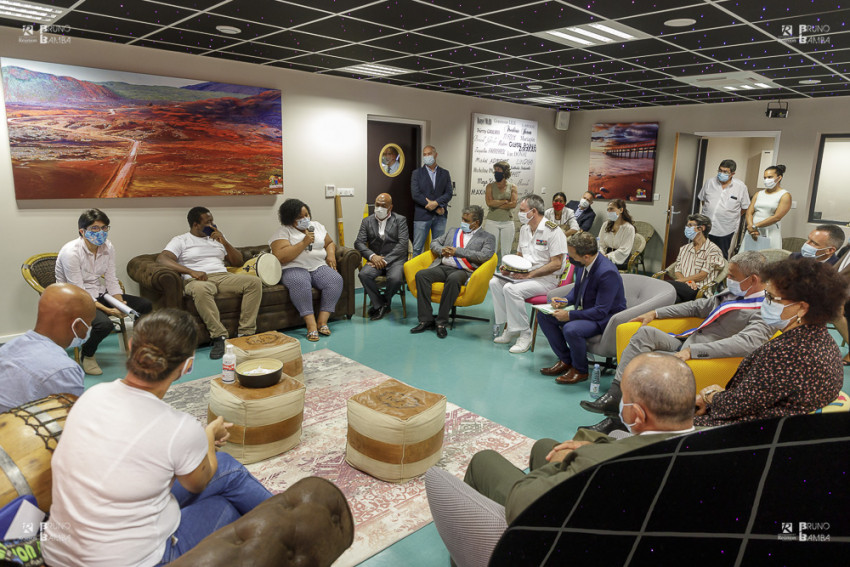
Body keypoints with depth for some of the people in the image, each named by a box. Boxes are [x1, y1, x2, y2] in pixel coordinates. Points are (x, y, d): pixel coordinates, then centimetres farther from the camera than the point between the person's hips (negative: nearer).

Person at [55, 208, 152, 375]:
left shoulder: (107, 247, -2)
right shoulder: (71, 252, -22)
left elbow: (111, 280, 1)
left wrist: (120, 303, -17)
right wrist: (108, 310, -29)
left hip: (100, 295, 7)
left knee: (146, 305, -7)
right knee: (104, 324, -35)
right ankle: (86, 355, -1)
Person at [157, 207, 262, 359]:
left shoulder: (217, 238, 26)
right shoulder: (181, 241, 11)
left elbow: (238, 262, 22)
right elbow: (162, 259, -7)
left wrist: (224, 242, 5)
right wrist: (192, 272, -21)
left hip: (223, 277, 5)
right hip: (198, 280, -4)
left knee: (254, 281, -23)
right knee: (200, 289, -42)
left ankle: (246, 333, -26)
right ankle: (219, 337, -36)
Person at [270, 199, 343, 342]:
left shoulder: (317, 226, 18)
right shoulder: (283, 232, 1)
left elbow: (330, 243, 29)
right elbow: (281, 257, -13)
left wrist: (331, 255, 5)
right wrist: (304, 242, -15)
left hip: (319, 267, 5)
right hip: (294, 269, -4)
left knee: (336, 279, -27)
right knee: (299, 282, -39)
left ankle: (322, 321, -25)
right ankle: (311, 325, -37)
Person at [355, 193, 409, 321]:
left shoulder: (400, 220, 5)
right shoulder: (367, 221, 13)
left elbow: (402, 244, -6)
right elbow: (359, 243, 4)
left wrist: (385, 260, -15)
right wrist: (373, 256, -15)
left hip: (395, 259, -2)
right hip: (376, 259, 2)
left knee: (395, 279, -33)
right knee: (364, 274, -29)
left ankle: (384, 302, 0)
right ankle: (380, 305, -9)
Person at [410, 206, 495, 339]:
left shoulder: (487, 238, 11)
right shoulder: (453, 232, 27)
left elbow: (485, 256, -7)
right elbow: (434, 243, 27)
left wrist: (458, 251, -10)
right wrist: (442, 250, 2)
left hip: (464, 271, -5)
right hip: (443, 267, 5)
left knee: (453, 279, -39)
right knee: (421, 275, -23)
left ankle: (441, 322, -27)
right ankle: (426, 320, -20)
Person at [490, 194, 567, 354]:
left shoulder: (553, 231, -14)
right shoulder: (524, 229, 12)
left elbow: (556, 264, -18)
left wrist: (529, 274, -22)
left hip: (546, 279, -8)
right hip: (524, 274, 8)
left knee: (511, 289, -30)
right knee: (495, 282, -11)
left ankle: (524, 334, -16)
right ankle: (510, 328, -6)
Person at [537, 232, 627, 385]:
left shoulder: (607, 273, -30)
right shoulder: (582, 264, -6)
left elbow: (601, 312, -28)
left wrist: (569, 315, -26)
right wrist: (566, 301, -4)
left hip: (605, 318, -9)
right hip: (585, 310, 9)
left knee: (571, 329, -35)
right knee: (543, 315, 0)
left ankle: (580, 370, -6)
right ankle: (565, 360, 10)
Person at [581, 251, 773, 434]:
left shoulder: (764, 313, -14)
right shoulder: (733, 293, 14)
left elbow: (746, 343, -31)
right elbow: (698, 306, 23)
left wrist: (691, 351, -37)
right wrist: (656, 313, 17)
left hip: (699, 358, -8)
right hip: (685, 345, 8)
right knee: (646, 332, -16)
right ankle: (615, 395, -21)